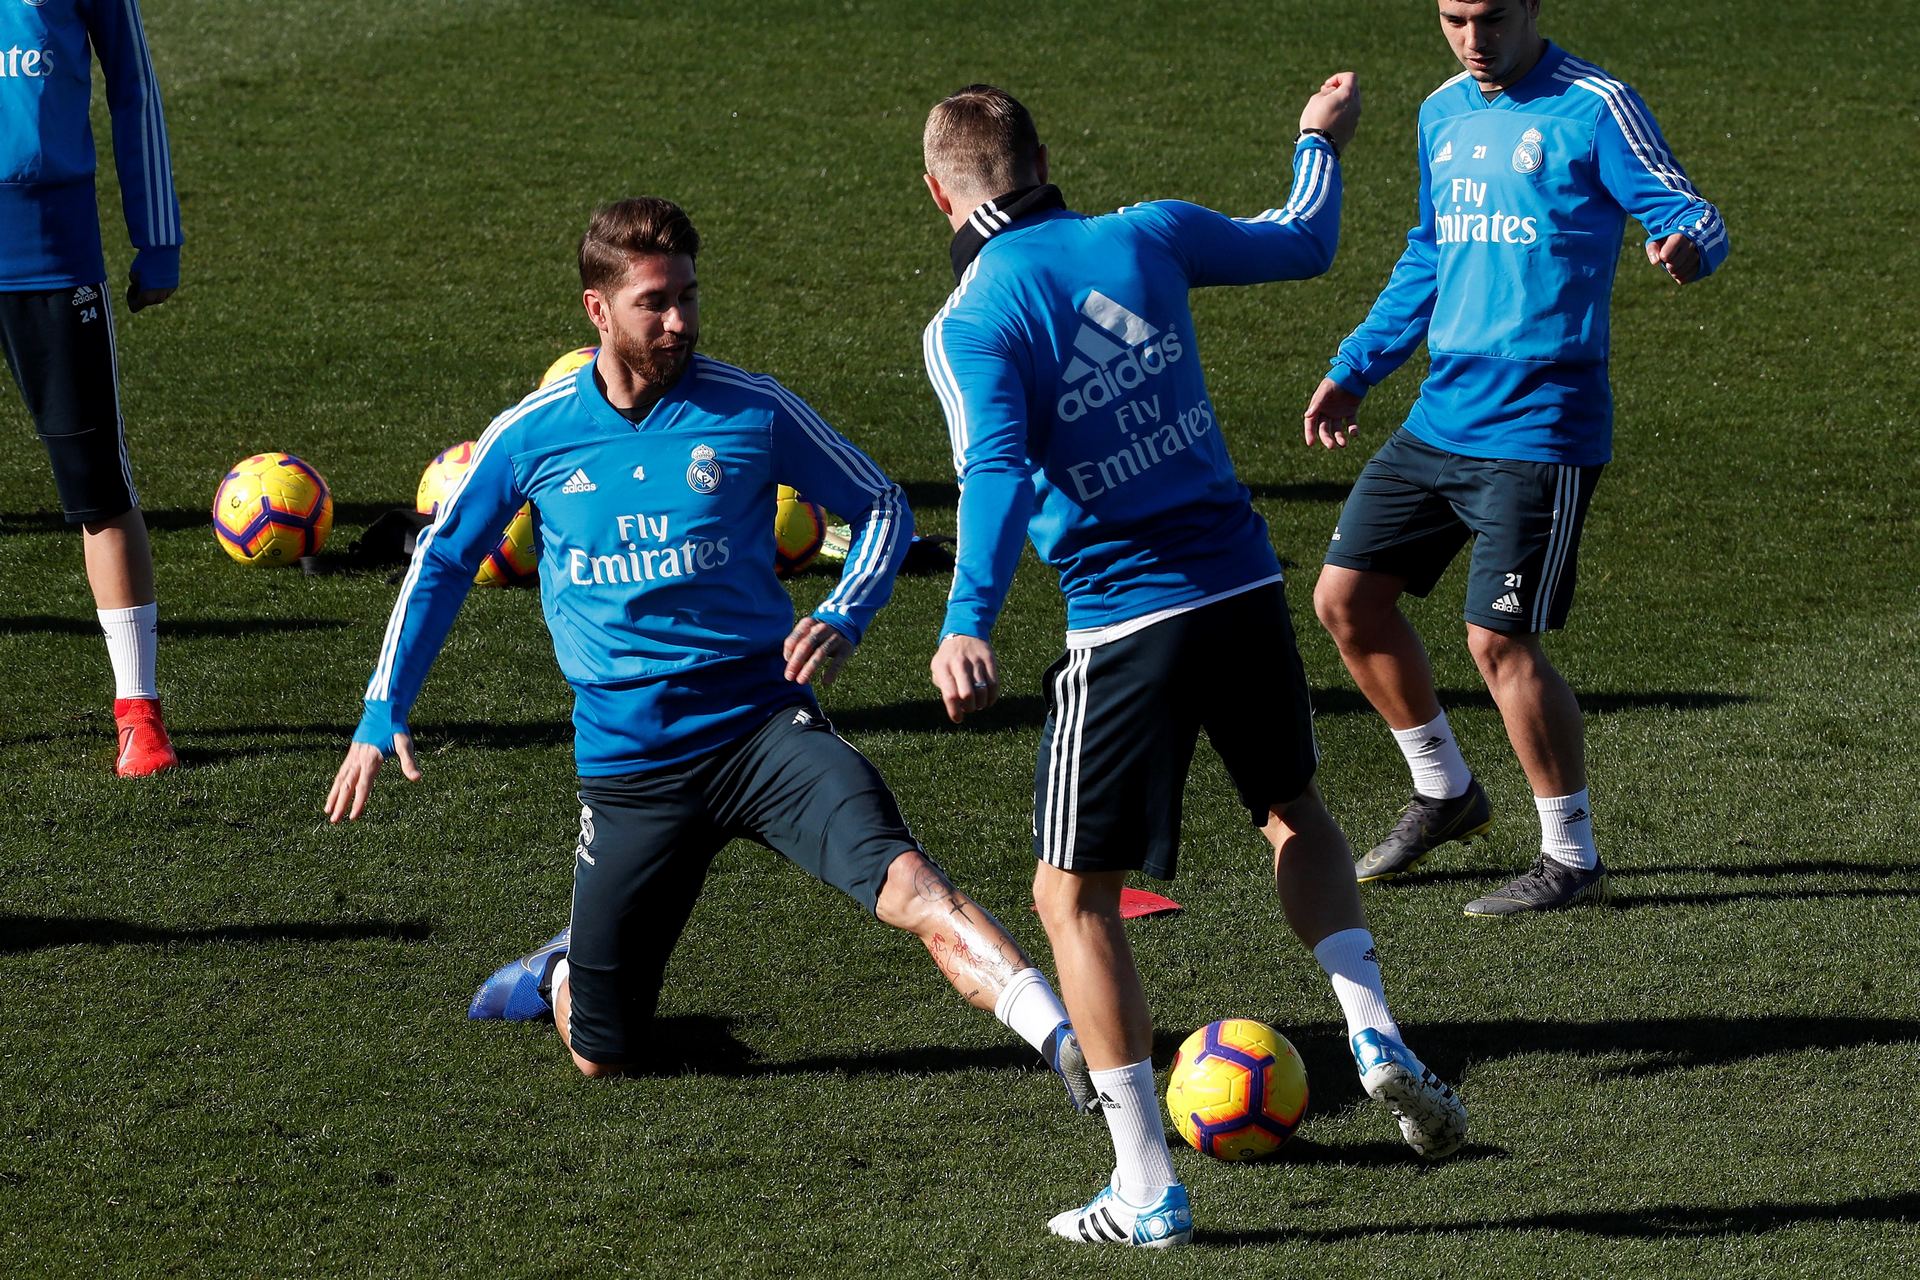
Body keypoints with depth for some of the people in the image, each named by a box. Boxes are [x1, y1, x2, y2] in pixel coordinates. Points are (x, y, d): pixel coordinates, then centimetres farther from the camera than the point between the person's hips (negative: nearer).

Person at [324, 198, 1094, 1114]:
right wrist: (382, 716, 9)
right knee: (604, 1055, 8)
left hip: (761, 721, -2)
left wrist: (842, 618, -10)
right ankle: (560, 976, 43)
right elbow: (441, 563, 15)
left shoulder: (752, 411, -4)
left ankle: (1067, 1042, -44)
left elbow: (882, 508, 8)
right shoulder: (533, 434, 0)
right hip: (628, 760, 2)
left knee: (896, 874, -31)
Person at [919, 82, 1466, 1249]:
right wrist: (1322, 141, 41)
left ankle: (1147, 1189, 6)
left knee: (1074, 894, 9)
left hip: (1126, 624, -5)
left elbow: (997, 472, -25)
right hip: (1245, 587, 5)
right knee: (1295, 814, 30)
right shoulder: (1147, 237, 5)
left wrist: (968, 622, -36)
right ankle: (1375, 1033, 10)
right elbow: (1303, 243, 21)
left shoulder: (970, 323, -8)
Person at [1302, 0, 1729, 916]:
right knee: (1345, 597, 8)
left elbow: (1686, 214, -15)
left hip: (1537, 428, -8)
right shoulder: (1443, 114, 13)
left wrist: (1686, 246, -39)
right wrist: (1355, 370, 24)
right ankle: (1444, 791, 28)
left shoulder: (1591, 109, -9)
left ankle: (1571, 858, 5)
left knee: (1499, 639, -10)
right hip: (1440, 418, 8)